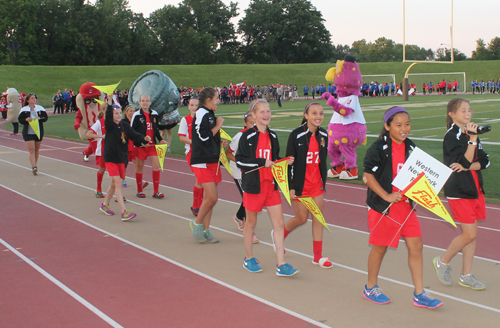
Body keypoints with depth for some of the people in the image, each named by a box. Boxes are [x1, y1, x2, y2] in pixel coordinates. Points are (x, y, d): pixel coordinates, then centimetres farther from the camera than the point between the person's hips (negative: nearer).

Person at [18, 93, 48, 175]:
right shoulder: (24, 110, 1)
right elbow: (20, 119, 0)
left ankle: (35, 165, 31)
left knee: (37, 150, 13)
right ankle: (34, 167, -20)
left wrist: (39, 118, -17)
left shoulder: (40, 108, 5)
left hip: (39, 132, 3)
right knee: (31, 150, -12)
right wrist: (26, 119, -20)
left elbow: (46, 118, 2)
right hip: (28, 133, -3)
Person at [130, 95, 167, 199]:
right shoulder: (137, 115, -4)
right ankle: (139, 191, 19)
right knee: (139, 167, 5)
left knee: (156, 165, -6)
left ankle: (156, 191, 1)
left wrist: (160, 139, 6)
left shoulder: (154, 114, 9)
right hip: (140, 145, -3)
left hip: (152, 144, 3)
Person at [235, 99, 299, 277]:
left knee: (279, 223, -1)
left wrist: (286, 162, -1)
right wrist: (261, 163, -21)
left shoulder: (273, 136, 9)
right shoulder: (247, 136, -8)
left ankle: (281, 265, 2)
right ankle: (249, 259, 29)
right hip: (253, 185, -5)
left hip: (271, 184, 5)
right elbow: (240, 160, -13)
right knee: (251, 222, 10)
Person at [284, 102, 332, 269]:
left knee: (318, 217, 3)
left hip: (317, 183, 5)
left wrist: (324, 180, 13)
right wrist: (290, 186, -13)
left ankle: (318, 256, 11)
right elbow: (289, 162, -11)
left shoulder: (323, 135, 2)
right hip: (300, 184, -5)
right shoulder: (296, 135, -14)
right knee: (301, 218, 4)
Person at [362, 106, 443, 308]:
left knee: (416, 246, 3)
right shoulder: (379, 148, -12)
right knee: (380, 247, 7)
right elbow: (368, 176, -14)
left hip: (406, 204, 6)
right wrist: (386, 196, -19)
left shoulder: (411, 148, 8)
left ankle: (419, 294, 11)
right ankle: (370, 288, 26)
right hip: (383, 206, -6)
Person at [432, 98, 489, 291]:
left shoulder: (470, 133, 11)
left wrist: (467, 167, -13)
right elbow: (465, 161, -21)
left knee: (472, 233, 9)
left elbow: (484, 161, 4)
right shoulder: (451, 136, -12)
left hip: (475, 188, 8)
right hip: (458, 191, -8)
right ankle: (443, 262, 15)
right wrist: (473, 140, -27)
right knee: (469, 234, -8)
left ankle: (466, 276, 19)